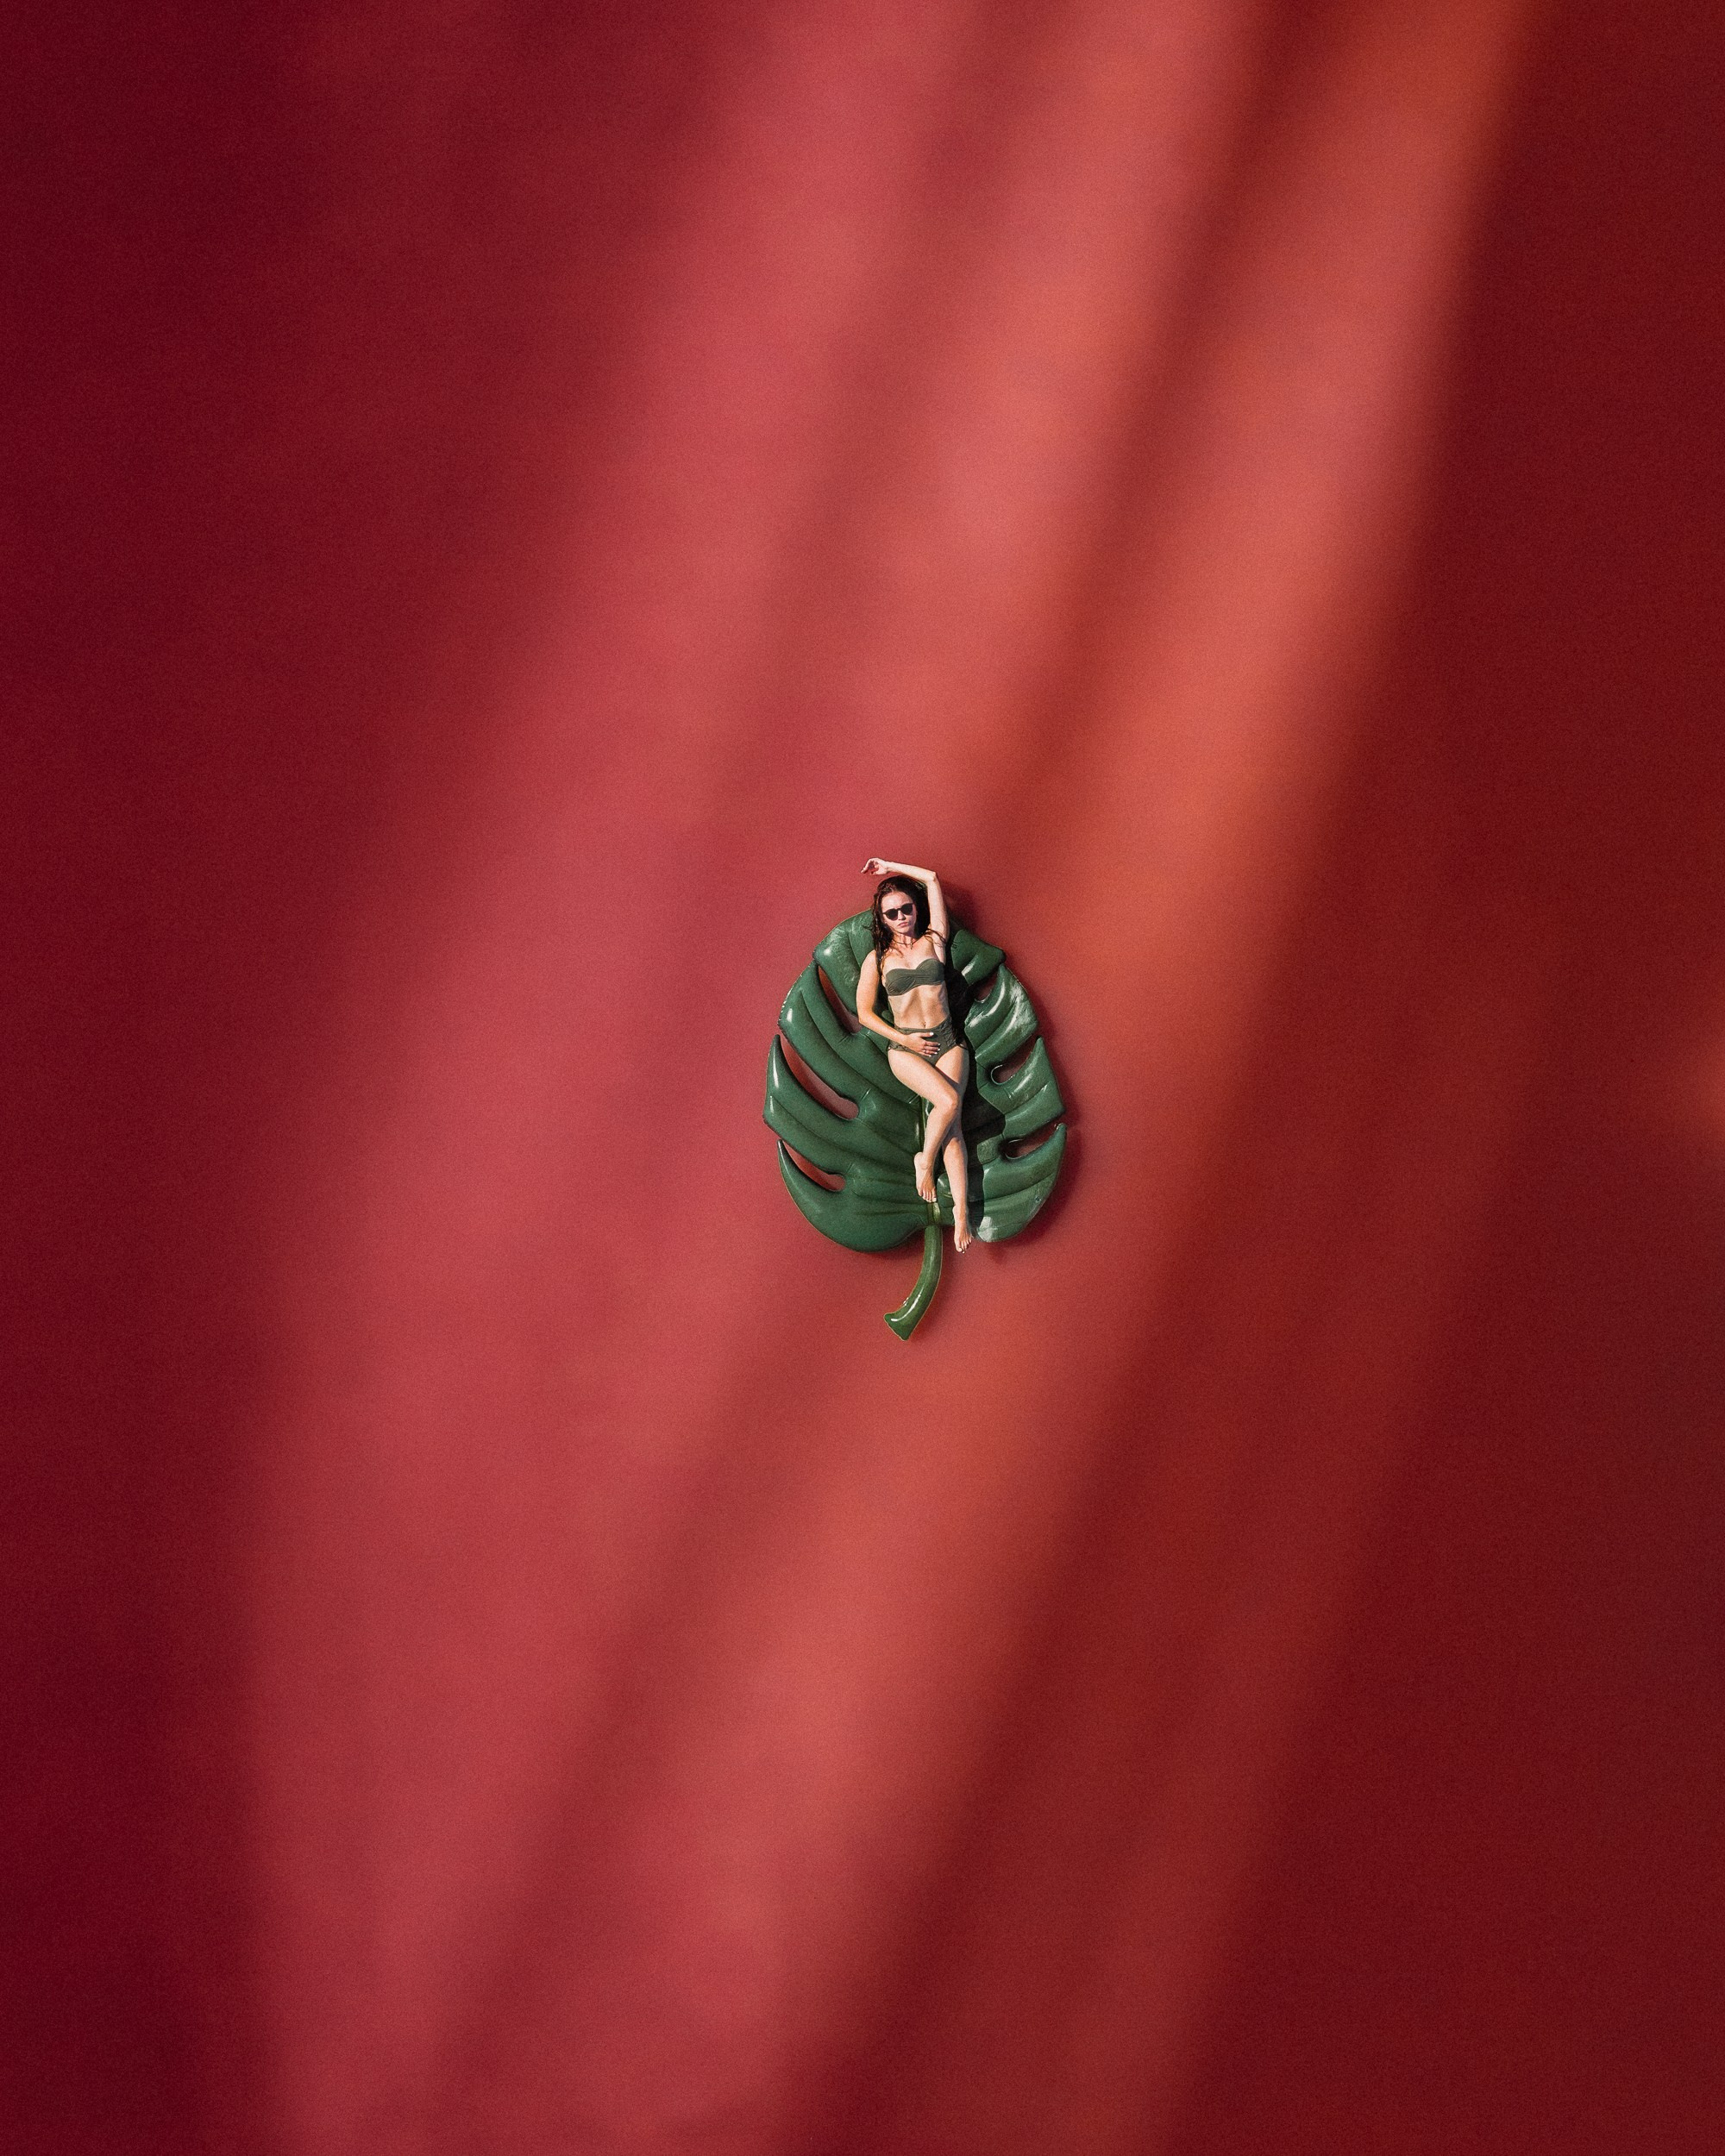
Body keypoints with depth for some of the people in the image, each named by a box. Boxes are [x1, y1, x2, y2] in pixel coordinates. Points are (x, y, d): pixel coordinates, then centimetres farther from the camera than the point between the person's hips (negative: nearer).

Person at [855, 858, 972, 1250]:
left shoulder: (933, 941, 9)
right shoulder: (877, 959, 7)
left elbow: (932, 879, 7)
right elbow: (864, 1012, 5)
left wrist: (890, 867, 17)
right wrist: (904, 1039, -5)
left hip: (947, 1042, 1)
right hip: (905, 1048, -1)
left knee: (951, 1120, -18)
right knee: (949, 1101, -28)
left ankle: (961, 1210, -24)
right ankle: (925, 1160, -2)